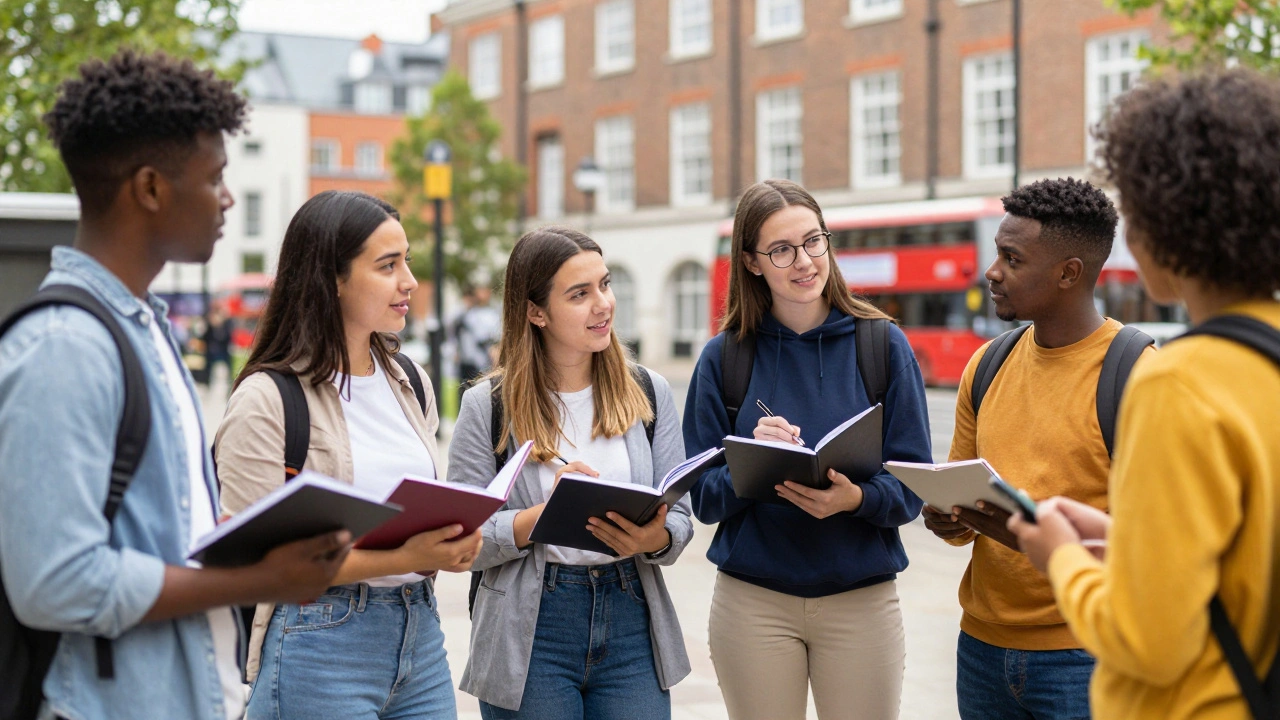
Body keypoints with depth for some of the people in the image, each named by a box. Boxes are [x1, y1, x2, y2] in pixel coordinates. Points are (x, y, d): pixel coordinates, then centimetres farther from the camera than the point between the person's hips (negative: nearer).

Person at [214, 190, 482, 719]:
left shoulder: (411, 384, 11)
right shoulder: (267, 398, -11)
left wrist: (451, 547, -4)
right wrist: (400, 559, -22)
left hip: (421, 632, 7)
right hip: (321, 646, -6)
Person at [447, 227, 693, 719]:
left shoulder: (649, 393, 6)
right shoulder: (487, 406, -2)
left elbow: (680, 518, 5)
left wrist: (654, 539, -17)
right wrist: (546, 514, -20)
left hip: (631, 625, 2)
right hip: (531, 636, -2)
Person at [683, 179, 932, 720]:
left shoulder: (884, 345, 0)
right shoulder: (724, 358, 1)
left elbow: (912, 486, -1)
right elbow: (704, 498, 1)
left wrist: (855, 498, -22)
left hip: (861, 599, 0)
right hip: (752, 601, 0)